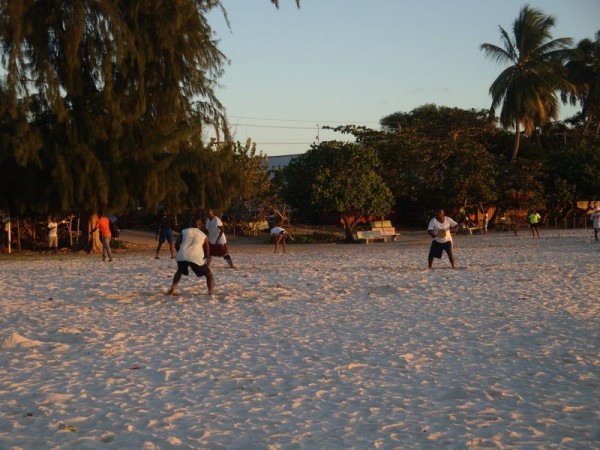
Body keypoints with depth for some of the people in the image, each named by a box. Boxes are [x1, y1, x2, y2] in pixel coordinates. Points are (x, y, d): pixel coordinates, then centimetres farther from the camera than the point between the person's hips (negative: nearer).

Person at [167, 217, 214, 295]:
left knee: (179, 272, 34)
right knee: (209, 274, 19)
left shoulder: (184, 231, 21)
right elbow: (207, 253, 21)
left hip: (182, 256, 2)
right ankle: (211, 292, 2)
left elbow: (176, 245, 16)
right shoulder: (204, 236, 21)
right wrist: (204, 259, 41)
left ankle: (173, 290, 22)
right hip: (196, 258, -2)